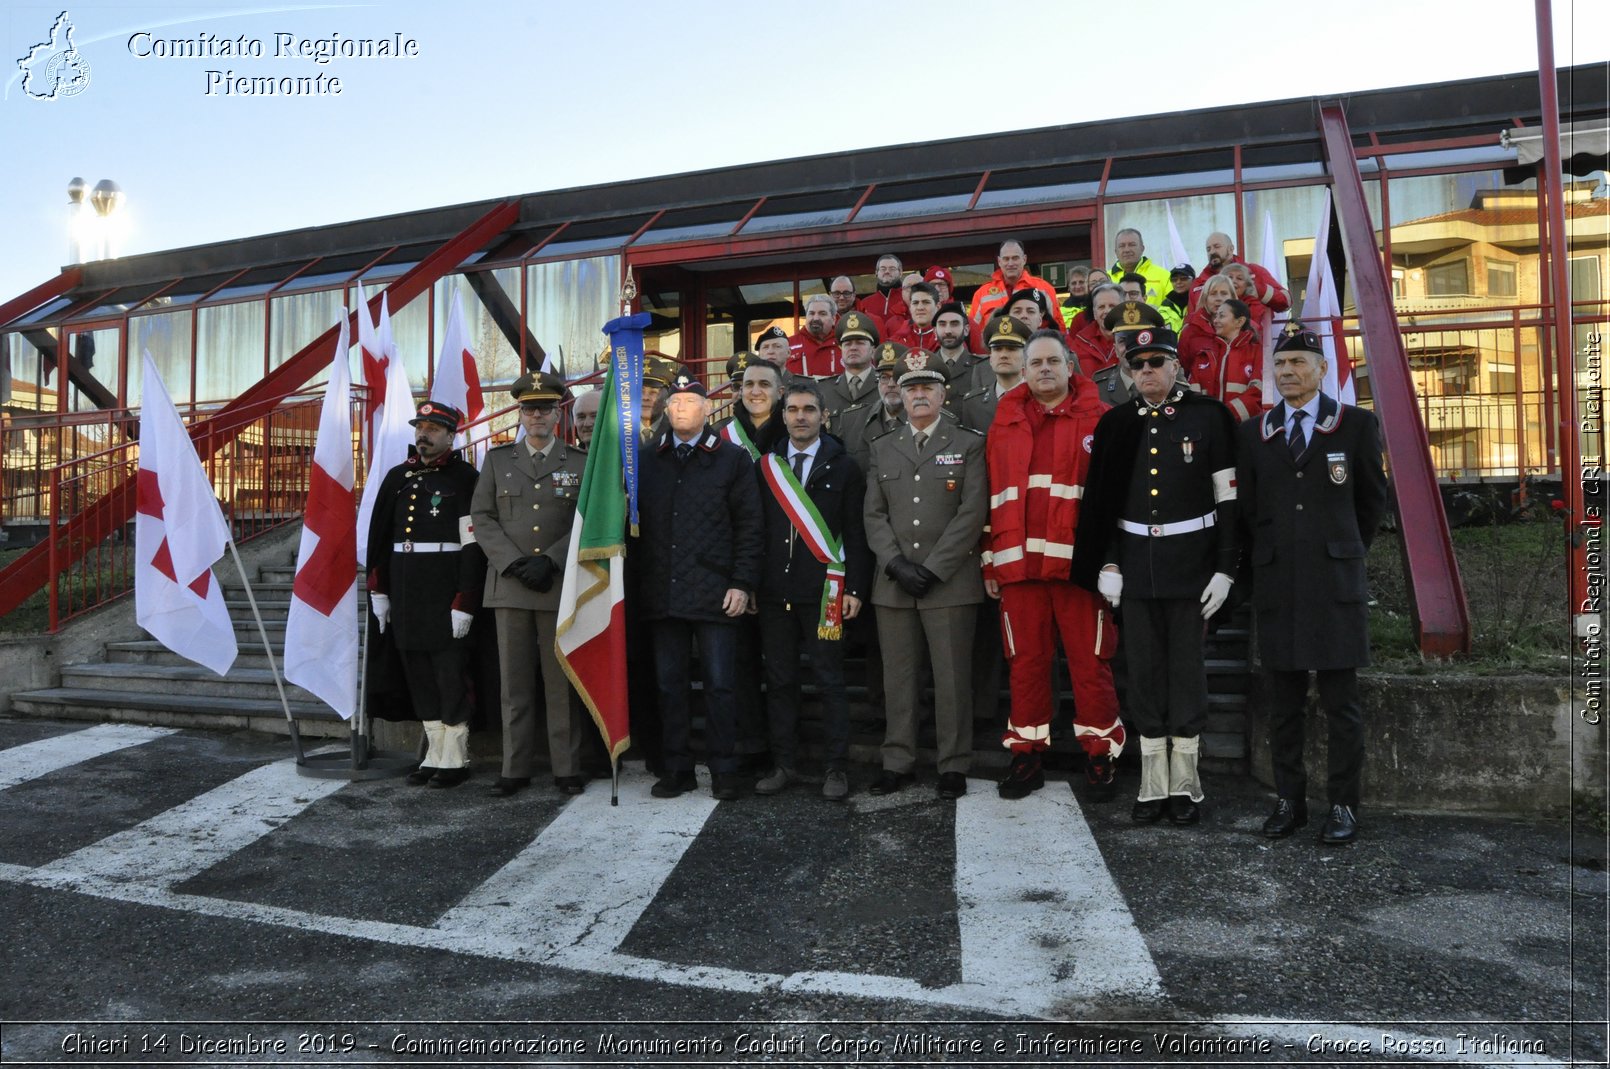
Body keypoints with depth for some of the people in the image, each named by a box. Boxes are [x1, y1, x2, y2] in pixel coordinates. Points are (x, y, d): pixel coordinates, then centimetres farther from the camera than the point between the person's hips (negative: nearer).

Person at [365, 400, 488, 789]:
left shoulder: (465, 477, -6)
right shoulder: (398, 477, 13)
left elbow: (473, 545, -11)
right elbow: (379, 536, 15)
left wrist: (464, 603, -16)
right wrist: (378, 589, 10)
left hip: (446, 593, -6)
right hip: (405, 593, 6)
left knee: (450, 675, 0)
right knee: (418, 675, 10)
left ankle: (455, 759, 10)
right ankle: (435, 753, 21)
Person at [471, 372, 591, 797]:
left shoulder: (580, 463, 7)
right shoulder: (497, 459, 12)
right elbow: (482, 517, 7)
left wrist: (550, 561, -11)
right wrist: (513, 563, -6)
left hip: (561, 585, -1)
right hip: (509, 585, 2)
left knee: (562, 680, 2)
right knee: (514, 681, 5)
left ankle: (567, 768, 9)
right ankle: (515, 768, 12)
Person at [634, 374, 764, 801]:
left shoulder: (732, 459, 3)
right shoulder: (645, 459, 11)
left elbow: (749, 526, 0)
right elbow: (633, 521, 10)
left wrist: (741, 583, -6)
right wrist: (638, 583, 2)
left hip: (714, 592, -3)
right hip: (662, 593, 3)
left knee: (719, 685, 2)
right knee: (669, 685, 9)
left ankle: (723, 771, 13)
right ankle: (676, 770, 19)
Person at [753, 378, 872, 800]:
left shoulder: (843, 468, 3)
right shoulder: (765, 467, 10)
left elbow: (855, 533, 0)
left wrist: (854, 589, -6)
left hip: (823, 591, -3)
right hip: (774, 591, 3)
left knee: (829, 681, 2)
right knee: (779, 680, 8)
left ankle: (837, 767, 11)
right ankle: (783, 764, 18)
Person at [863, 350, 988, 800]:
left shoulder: (968, 445, 4)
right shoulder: (883, 448, 14)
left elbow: (972, 514, -5)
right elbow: (874, 514, 9)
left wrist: (931, 568, -11)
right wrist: (896, 564, -6)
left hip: (950, 581, -3)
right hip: (893, 582, 3)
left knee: (952, 678, 1)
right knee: (897, 677, 7)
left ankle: (954, 766, 12)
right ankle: (898, 762, 18)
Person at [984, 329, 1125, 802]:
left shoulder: (1098, 419, 3)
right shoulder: (1005, 424, 13)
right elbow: (994, 497, 13)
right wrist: (991, 560, 10)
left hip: (1079, 562, -3)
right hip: (1019, 563, 3)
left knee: (1090, 661, 3)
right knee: (1025, 661, 8)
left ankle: (1099, 755, 16)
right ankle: (1027, 755, 19)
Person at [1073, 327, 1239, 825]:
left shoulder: (1209, 416, -1)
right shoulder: (1115, 423, 7)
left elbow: (1229, 498, -3)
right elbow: (1101, 499, 8)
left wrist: (1224, 568, -8)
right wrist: (1106, 563, 0)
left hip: (1190, 559, -2)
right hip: (1134, 560, 3)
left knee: (1187, 666, 4)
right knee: (1144, 668, 6)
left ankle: (1184, 781, 15)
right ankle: (1153, 781, 15)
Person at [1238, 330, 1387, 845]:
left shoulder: (1357, 425, 4)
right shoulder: (1253, 433, 10)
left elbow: (1373, 499, 13)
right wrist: (1274, 551, 13)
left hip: (1336, 582, -2)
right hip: (1276, 583, 2)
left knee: (1341, 702, 2)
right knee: (1283, 702, 7)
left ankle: (1343, 805, 13)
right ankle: (1289, 801, 17)